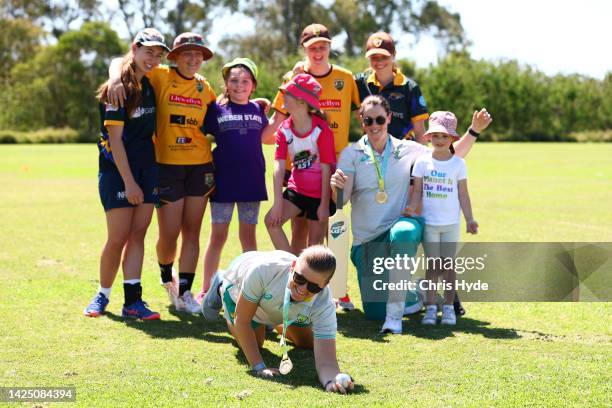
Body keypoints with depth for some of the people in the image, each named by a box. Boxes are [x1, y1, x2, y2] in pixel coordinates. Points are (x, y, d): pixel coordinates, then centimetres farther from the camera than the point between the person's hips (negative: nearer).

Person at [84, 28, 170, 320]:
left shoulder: (150, 85, 9)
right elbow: (115, 138, -15)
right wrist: (129, 182, -17)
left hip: (147, 169, 6)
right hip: (117, 170, -6)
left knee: (138, 235, 2)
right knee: (118, 238, -4)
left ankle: (133, 301, 1)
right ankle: (102, 295, 13)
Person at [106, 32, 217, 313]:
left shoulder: (204, 88, 8)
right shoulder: (160, 77, -3)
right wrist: (116, 80, -23)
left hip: (200, 165, 3)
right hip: (167, 164, -3)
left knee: (192, 231, 3)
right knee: (169, 234, 0)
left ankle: (184, 292, 8)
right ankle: (167, 278, 30)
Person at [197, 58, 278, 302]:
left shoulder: (258, 110, 7)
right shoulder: (216, 110, -1)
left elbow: (265, 138, 16)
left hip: (252, 181, 2)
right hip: (223, 181, -2)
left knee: (248, 235, 9)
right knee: (218, 236, 2)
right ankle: (206, 290, 10)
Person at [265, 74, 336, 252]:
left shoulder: (321, 129, -17)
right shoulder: (284, 129, -4)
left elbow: (326, 169, -15)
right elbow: (279, 166, -11)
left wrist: (325, 205, -15)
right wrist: (278, 202, -19)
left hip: (320, 192, -4)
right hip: (297, 189, 4)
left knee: (315, 242, 4)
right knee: (272, 220, -15)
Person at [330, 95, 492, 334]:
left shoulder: (408, 150, 5)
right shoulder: (351, 154, 1)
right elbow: (341, 200, -10)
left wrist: (474, 130, 1)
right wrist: (337, 187, -34)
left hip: (402, 224, -1)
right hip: (367, 239, 1)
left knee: (402, 234, -41)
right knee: (374, 312, -10)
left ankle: (395, 313, -33)